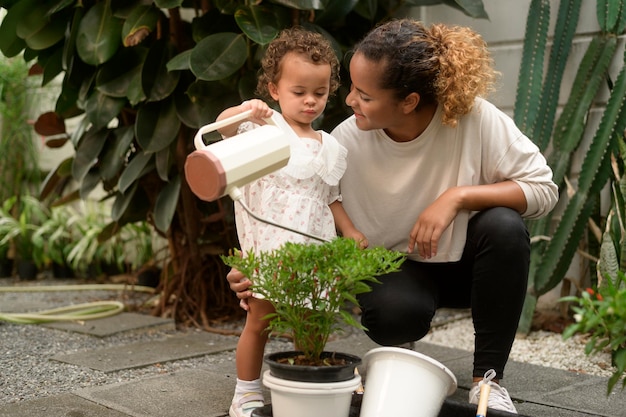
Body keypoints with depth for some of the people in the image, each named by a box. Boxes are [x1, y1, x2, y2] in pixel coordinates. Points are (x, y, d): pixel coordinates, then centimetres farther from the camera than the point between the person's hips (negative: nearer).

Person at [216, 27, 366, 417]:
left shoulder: (331, 147, 10)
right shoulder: (264, 129, -6)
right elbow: (223, 126, -25)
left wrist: (350, 230, 5)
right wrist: (244, 111, -46)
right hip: (266, 249, -4)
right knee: (258, 323, 7)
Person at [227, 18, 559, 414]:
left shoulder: (476, 119, -22)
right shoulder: (346, 141, -19)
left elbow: (543, 188, -17)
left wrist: (458, 196, -30)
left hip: (469, 262, 1)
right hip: (398, 268, -1)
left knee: (504, 226, -32)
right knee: (392, 313, -34)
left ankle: (488, 378, -15)